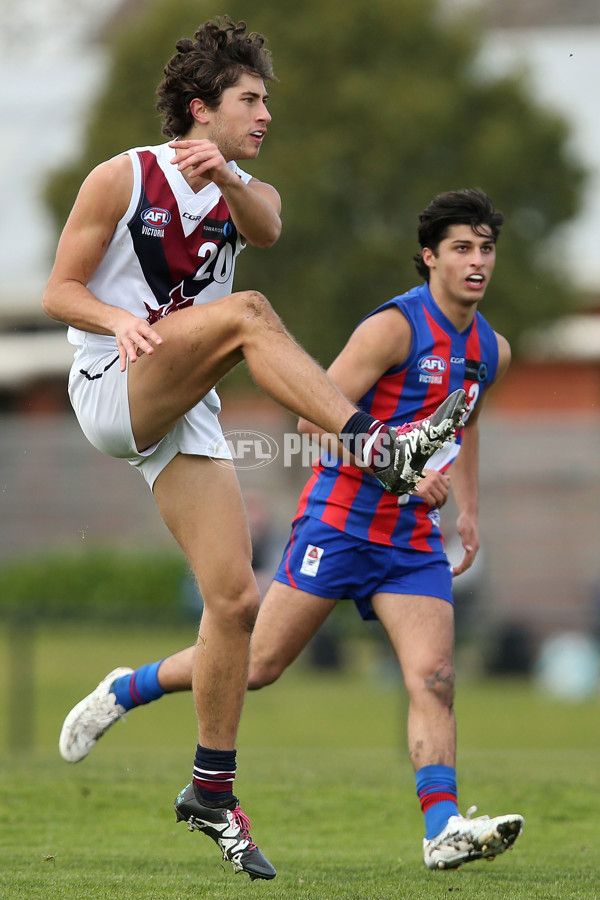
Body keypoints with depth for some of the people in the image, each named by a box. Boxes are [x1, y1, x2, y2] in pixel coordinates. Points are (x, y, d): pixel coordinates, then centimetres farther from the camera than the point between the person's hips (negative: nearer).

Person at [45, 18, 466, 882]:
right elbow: (59, 292, -4)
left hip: (182, 415, 6)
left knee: (236, 599, -4)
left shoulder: (242, 190, 13)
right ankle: (374, 445, -42)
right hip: (111, 390, -6)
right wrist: (119, 320, -25)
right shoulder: (123, 178, -2)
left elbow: (267, 228, -13)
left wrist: (225, 177, -35)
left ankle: (212, 792, 6)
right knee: (245, 310, -30)